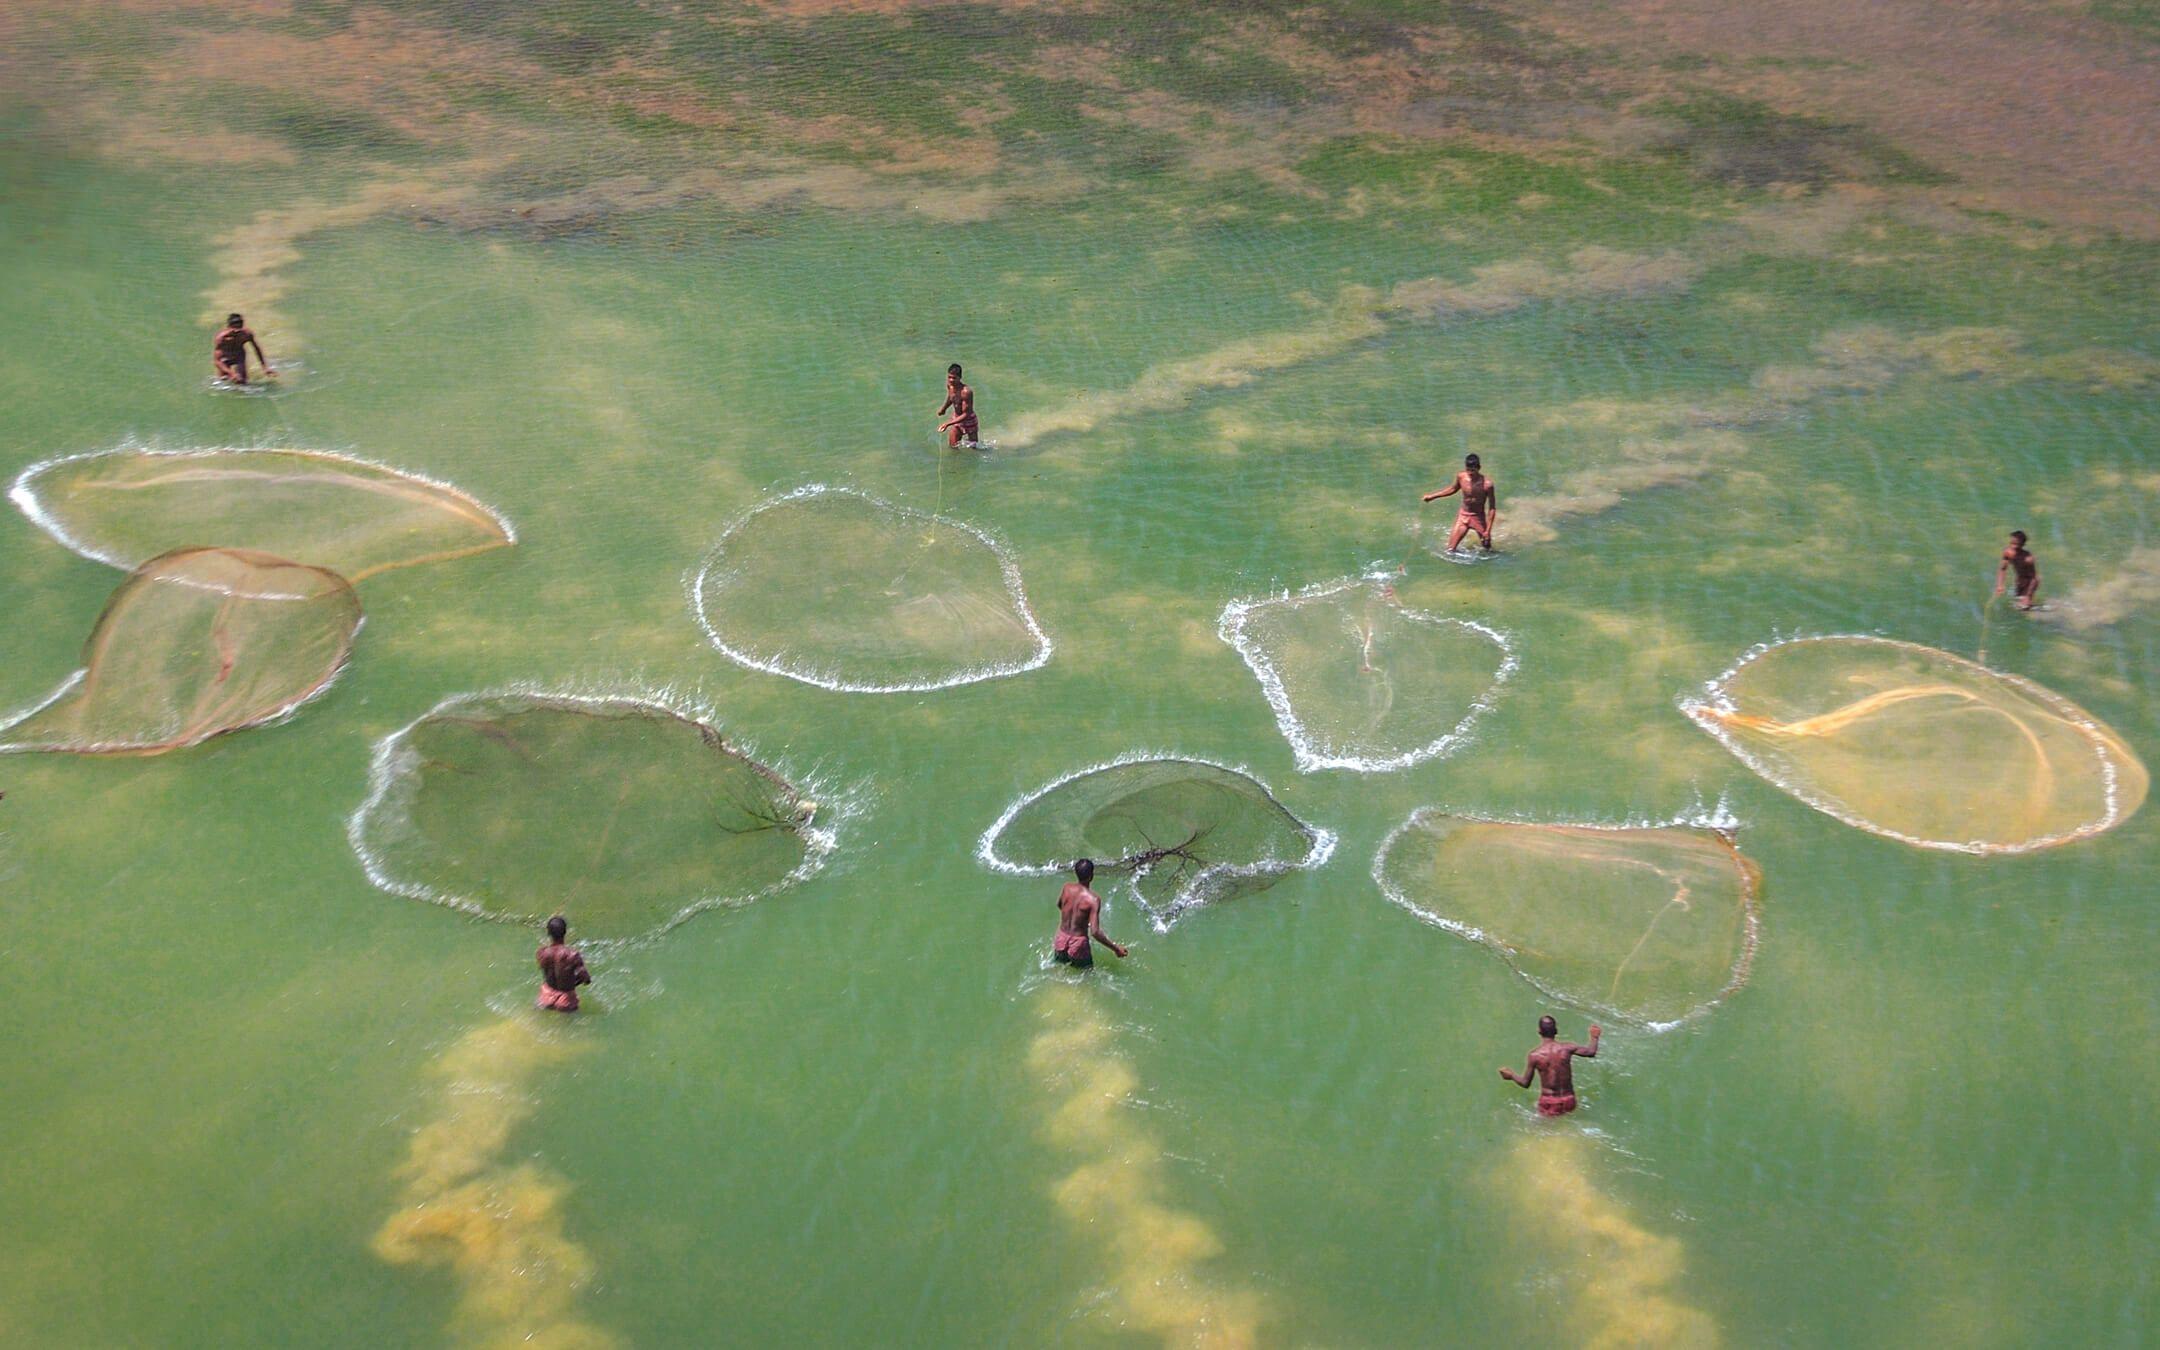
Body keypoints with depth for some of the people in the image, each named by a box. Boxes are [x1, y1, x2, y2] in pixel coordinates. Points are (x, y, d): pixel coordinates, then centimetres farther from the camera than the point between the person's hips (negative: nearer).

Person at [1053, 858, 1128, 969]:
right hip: (1078, 943, -5)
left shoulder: (1067, 888, -9)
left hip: (1061, 939, 5)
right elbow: (1095, 932, -27)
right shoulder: (1092, 900, -24)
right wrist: (1116, 948, -19)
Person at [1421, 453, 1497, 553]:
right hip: (1463, 516, 3)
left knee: (1488, 550, 8)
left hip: (1479, 518, -3)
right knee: (1450, 550, -4)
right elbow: (1453, 489, 12)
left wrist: (1488, 530, -18)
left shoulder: (1487, 484, -23)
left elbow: (1492, 508, -15)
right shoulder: (1461, 477, -13)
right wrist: (1433, 496, 14)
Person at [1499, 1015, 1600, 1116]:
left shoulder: (1534, 1055, -9)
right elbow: (1591, 1052, 2)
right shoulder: (1566, 1048, -7)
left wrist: (1511, 1076, 19)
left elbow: (1525, 1083, -1)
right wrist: (1594, 1037, 22)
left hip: (1549, 1101, -2)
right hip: (1568, 1100, 2)